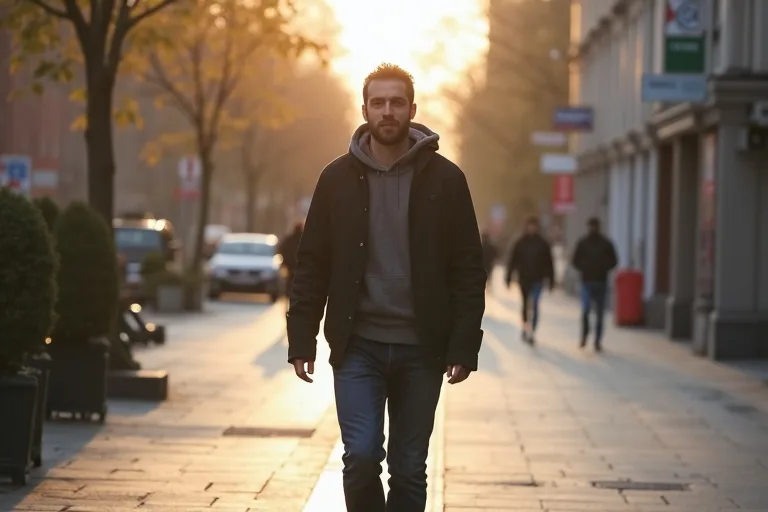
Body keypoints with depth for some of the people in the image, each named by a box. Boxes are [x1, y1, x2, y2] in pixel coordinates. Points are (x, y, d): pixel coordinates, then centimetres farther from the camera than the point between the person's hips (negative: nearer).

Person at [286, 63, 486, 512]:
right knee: (361, 455, -11)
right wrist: (302, 339, -1)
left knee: (409, 470, 5)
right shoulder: (338, 178, 3)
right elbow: (313, 266, 5)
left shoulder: (445, 179, 0)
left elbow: (469, 269, 0)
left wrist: (464, 345, -7)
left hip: (421, 349, 0)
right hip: (358, 345, 0)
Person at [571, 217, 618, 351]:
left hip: (601, 281, 1)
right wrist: (584, 268, -8)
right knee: (586, 309, -15)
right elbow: (575, 261, 9)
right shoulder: (582, 243, 5)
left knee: (600, 313, 4)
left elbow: (613, 261, 6)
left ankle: (598, 340, 12)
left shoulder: (606, 243, 3)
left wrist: (604, 269, -10)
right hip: (586, 281, -1)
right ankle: (584, 335, 5)